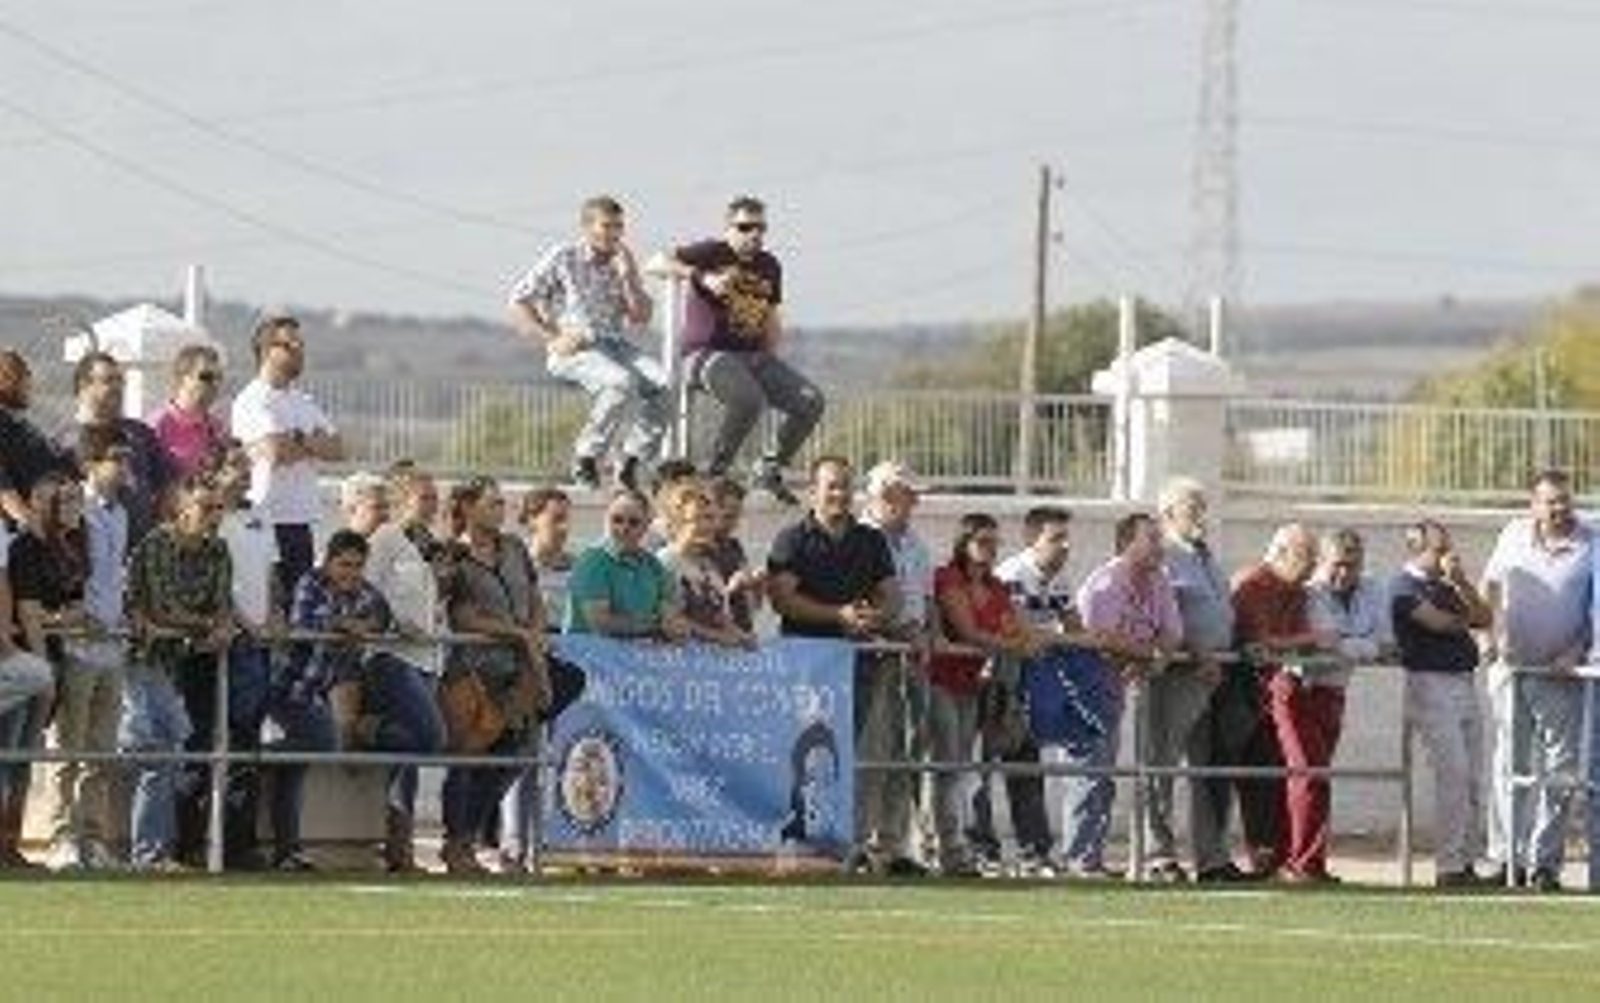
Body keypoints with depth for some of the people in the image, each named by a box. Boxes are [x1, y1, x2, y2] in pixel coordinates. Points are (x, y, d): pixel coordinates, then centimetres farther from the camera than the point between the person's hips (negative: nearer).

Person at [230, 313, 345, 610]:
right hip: (266, 519, -8)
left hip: (301, 518, 8)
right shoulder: (252, 400, -8)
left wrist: (298, 441, -6)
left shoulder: (303, 402, 18)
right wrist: (313, 445, -2)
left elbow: (336, 449, 11)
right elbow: (275, 452, -20)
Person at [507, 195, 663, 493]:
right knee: (622, 383, -36)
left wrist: (628, 278, -2)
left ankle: (632, 460, -16)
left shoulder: (622, 264, 18)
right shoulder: (562, 259, 4)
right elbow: (518, 305, 2)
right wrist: (552, 339, -11)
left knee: (660, 386, -26)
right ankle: (585, 458, -22)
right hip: (575, 350, -5)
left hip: (617, 346, 5)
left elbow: (641, 318, 13)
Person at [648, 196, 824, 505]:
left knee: (810, 401, -9)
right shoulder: (712, 254, -4)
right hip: (711, 353, -7)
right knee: (749, 400, -34)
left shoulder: (769, 267, 16)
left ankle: (769, 470, 7)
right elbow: (657, 264, -13)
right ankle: (714, 473, -16)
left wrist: (769, 357, 13)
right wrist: (703, 278, -23)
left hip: (754, 356, 7)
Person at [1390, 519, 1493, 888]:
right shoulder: (1405, 587, -2)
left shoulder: (1445, 587, 22)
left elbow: (1484, 618, 13)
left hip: (1464, 683, 8)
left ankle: (1467, 861, 7)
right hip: (1430, 682, -8)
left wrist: (1460, 582, 2)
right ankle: (1449, 866, -14)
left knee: (1473, 778, 4)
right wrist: (1466, 619, 8)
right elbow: (1437, 621, -13)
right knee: (1453, 773, -15)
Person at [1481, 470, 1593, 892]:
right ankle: (1505, 858, 9)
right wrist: (1496, 632, 4)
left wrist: (1576, 651, -14)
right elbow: (1491, 586, 17)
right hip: (1511, 668, 2)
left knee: (1559, 770, -3)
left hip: (1560, 674, -2)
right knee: (1510, 766, 5)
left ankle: (1544, 861, 1)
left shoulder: (1589, 547, -4)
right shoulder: (1514, 535, 5)